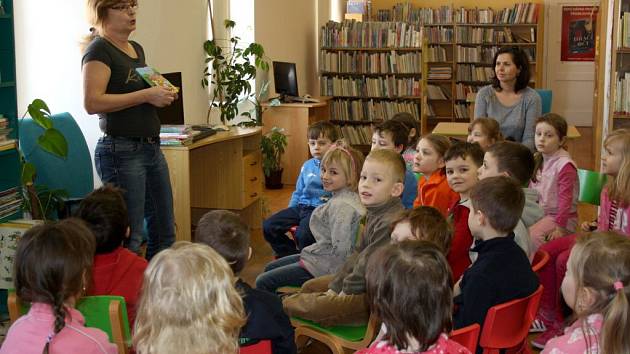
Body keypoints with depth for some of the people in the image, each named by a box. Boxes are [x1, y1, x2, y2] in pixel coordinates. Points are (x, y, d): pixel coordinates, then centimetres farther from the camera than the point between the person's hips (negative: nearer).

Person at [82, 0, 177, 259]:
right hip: (121, 151, -9)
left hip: (152, 148, 9)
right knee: (128, 239, -5)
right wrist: (146, 95, -21)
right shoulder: (99, 49, -9)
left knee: (165, 233, 13)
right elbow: (92, 102, -22)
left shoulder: (137, 49, 16)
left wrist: (163, 94, 9)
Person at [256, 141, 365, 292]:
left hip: (324, 266, -11)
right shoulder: (341, 198, 4)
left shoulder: (342, 206, -26)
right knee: (269, 268, 25)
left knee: (263, 282, -5)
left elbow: (339, 249, -30)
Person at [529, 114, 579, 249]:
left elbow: (566, 199, -19)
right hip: (539, 213, 8)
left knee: (532, 235, -27)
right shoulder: (536, 159, 7)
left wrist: (560, 228, -20)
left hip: (557, 216, -8)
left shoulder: (565, 165, -18)